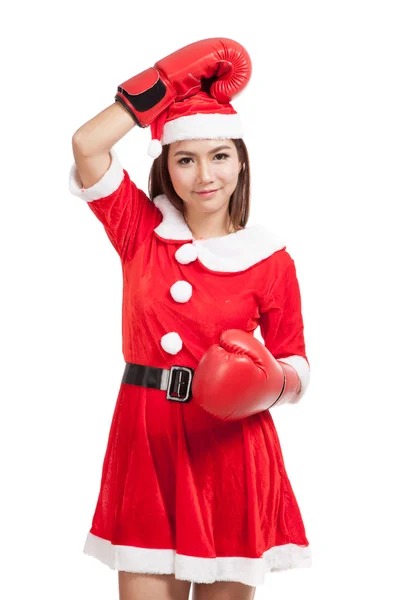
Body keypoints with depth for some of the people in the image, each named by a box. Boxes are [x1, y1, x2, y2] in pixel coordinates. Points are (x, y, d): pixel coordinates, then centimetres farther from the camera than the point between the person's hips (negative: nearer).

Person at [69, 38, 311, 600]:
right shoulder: (140, 228, 3)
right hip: (146, 438, 1)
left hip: (230, 446, -1)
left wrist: (271, 381, -19)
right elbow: (86, 145, -10)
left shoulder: (269, 259, -1)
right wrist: (166, 85, -4)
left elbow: (295, 368, 4)